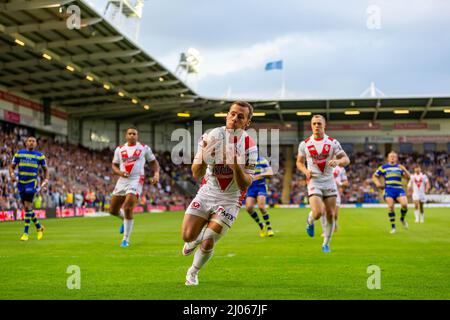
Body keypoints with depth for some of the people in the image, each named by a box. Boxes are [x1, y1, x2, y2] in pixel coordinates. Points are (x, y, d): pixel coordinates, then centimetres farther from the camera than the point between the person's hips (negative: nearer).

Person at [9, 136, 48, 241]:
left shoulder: (40, 155, 5)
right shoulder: (19, 153, 8)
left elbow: (45, 169, 15)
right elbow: (12, 166, 10)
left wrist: (45, 181, 0)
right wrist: (12, 175, -10)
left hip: (32, 182, -3)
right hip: (21, 183, 3)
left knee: (28, 206, -13)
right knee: (26, 207, 7)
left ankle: (26, 232, -8)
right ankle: (39, 227, 27)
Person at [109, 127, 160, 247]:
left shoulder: (144, 148, 6)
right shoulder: (119, 149, 12)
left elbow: (154, 162, 12)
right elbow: (114, 166, 15)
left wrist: (156, 173, -6)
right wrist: (119, 172, -7)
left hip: (136, 181, -4)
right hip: (122, 181, 4)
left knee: (127, 209, -19)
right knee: (113, 210, 7)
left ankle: (126, 239, -6)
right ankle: (125, 219, 42)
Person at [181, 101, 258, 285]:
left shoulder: (249, 147, -17)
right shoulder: (211, 137, -12)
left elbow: (245, 185, -20)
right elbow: (196, 175, -13)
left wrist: (236, 166, -39)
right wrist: (204, 157, -34)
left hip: (229, 199, -2)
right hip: (207, 192, 2)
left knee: (207, 244, -10)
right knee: (187, 236, -7)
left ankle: (193, 273, 21)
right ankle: (198, 236, 32)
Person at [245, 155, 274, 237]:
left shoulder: (262, 160, -3)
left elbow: (270, 172, -7)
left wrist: (260, 175, -22)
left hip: (261, 186, -3)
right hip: (250, 187, 3)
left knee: (261, 206, -19)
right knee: (248, 207, -13)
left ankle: (268, 227, 0)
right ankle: (261, 226, 8)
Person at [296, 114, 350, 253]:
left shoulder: (333, 142, 0)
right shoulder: (304, 144, 1)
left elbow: (346, 159, 0)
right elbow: (299, 162, 11)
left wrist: (337, 161, -23)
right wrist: (306, 171, -10)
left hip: (329, 182, 2)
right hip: (314, 182, -2)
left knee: (331, 215, 2)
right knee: (317, 213, -19)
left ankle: (326, 244, 20)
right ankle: (310, 220, 18)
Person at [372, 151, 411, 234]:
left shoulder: (400, 167, 17)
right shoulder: (383, 167, 12)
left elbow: (408, 177, 12)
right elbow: (374, 176, 17)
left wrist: (404, 170, -6)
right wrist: (378, 183, -1)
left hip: (399, 189, 1)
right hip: (388, 189, -1)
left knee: (404, 204, -20)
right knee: (391, 206, -18)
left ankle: (402, 219, 12)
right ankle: (393, 227, -5)